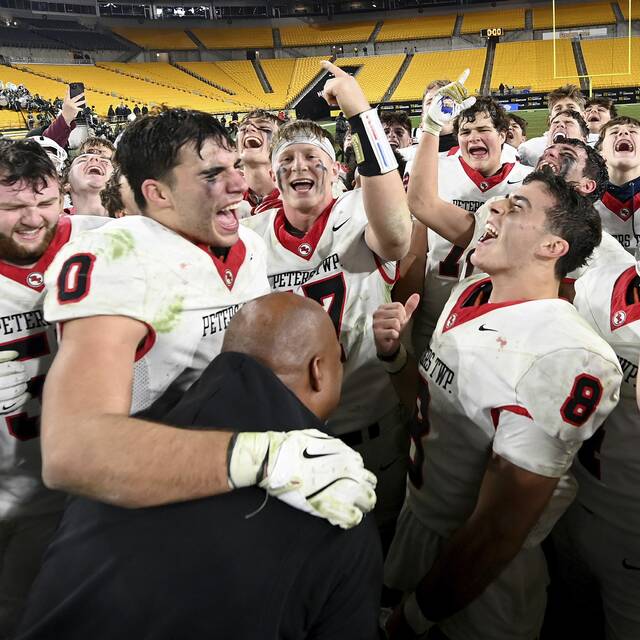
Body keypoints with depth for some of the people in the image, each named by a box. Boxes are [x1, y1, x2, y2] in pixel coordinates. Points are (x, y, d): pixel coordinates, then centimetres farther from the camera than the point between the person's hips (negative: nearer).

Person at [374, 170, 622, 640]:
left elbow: (498, 531, -26)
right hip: (416, 513, 7)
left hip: (483, 569, -6)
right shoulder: (469, 293, -4)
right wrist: (394, 354, -11)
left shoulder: (567, 357, -30)